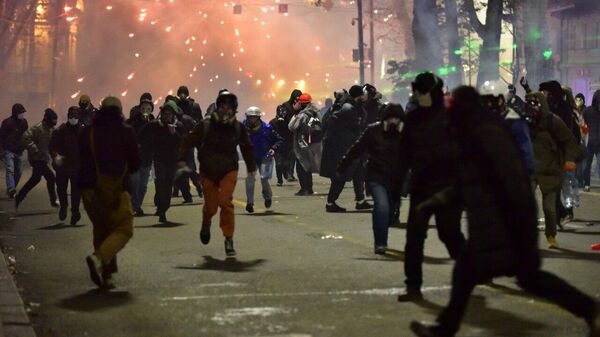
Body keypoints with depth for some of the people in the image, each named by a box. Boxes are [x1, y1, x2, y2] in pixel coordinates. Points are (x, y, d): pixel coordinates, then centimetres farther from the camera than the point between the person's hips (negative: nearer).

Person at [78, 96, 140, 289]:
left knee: (101, 230, 16)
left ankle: (106, 275, 11)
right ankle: (100, 258, -26)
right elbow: (135, 164, 3)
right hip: (115, 189, -4)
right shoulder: (125, 132, -3)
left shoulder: (87, 132, 7)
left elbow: (83, 159, 16)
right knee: (123, 229, 0)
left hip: (90, 190, 5)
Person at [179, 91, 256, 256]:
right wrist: (182, 159, -15)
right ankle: (206, 223, 45)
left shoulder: (238, 127, -3)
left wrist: (251, 167, 15)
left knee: (225, 201, -18)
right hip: (208, 171, 0)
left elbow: (247, 148, 12)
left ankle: (229, 239, -10)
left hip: (229, 170, 0)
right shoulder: (205, 126, -9)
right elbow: (188, 141, -4)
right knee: (210, 206, 8)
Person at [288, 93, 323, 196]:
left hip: (303, 146, -7)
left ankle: (305, 189, -3)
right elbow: (322, 126, 7)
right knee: (308, 167, 17)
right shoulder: (317, 114, 4)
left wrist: (293, 119, 3)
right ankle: (309, 188, 21)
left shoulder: (302, 115, -16)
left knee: (301, 168, 2)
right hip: (315, 144, 7)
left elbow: (292, 127, -14)